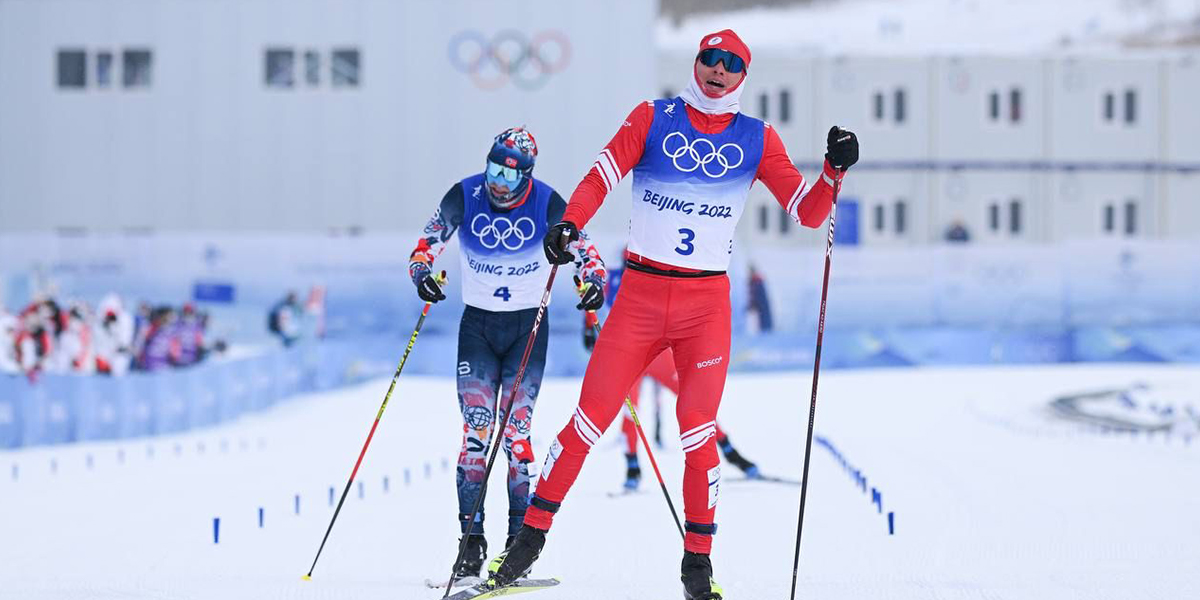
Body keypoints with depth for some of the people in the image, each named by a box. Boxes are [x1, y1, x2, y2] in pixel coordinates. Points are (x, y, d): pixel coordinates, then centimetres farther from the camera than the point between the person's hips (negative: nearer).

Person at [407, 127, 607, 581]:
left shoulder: (546, 203, -11)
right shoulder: (465, 196, -7)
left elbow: (583, 249, -6)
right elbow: (428, 243, 0)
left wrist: (594, 280, -26)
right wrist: (423, 272, -20)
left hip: (527, 327, -1)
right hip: (478, 325, 1)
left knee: (516, 433, -10)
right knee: (475, 433, -8)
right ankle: (472, 539, -7)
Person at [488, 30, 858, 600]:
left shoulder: (757, 140, 6)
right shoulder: (653, 118, 4)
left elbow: (807, 213, 3)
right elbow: (601, 177, -8)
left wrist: (834, 171, -16)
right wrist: (568, 224, -25)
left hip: (707, 304, 0)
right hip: (640, 295, 0)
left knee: (697, 433, -7)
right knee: (588, 421, -3)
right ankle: (530, 537, 8)